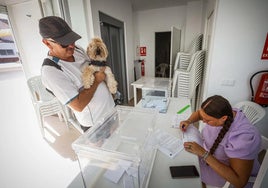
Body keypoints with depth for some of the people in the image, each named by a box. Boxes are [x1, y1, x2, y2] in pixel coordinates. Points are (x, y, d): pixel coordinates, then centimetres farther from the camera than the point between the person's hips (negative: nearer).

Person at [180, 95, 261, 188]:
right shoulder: (217, 113, -19)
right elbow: (199, 112, 3)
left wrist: (204, 154, -37)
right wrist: (188, 121, -16)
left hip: (227, 176, -6)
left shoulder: (244, 137, -35)